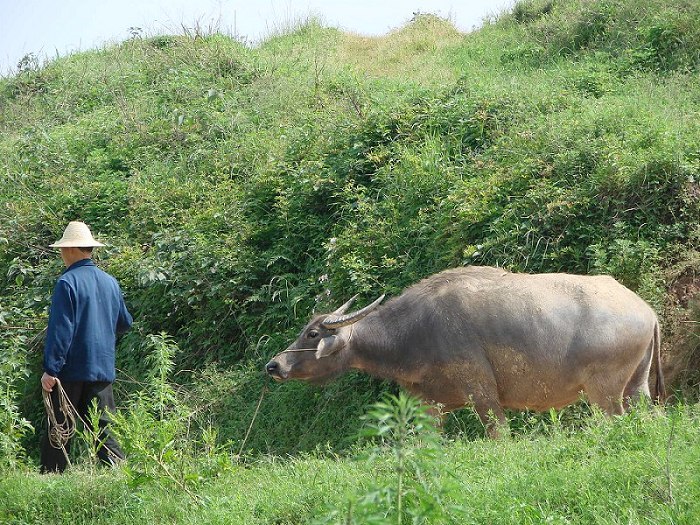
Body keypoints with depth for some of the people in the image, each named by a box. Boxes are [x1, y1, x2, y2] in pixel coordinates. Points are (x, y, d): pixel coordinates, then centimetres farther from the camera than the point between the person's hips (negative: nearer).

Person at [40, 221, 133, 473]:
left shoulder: (67, 282, -12)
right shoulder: (110, 282, 9)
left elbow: (60, 329, -16)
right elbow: (125, 323, 20)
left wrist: (50, 369, -16)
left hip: (72, 368, -6)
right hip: (103, 368, 6)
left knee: (58, 428, 3)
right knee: (101, 426, 6)